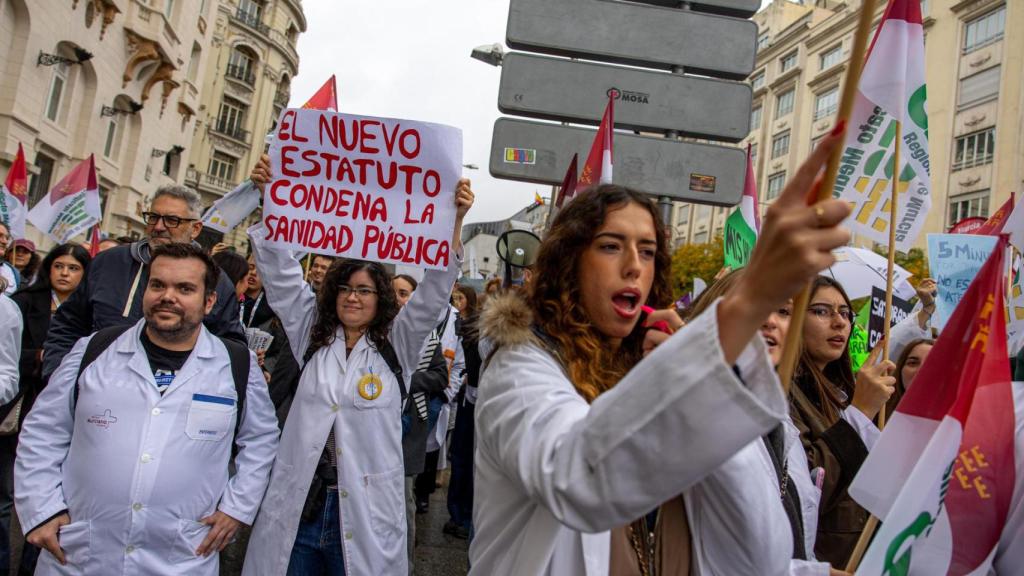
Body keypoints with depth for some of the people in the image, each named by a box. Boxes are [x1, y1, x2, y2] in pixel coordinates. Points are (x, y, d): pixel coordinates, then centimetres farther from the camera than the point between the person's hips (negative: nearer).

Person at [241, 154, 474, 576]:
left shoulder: (397, 346, 1)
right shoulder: (312, 336, 9)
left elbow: (434, 293, -9)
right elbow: (283, 276, 3)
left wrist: (453, 222, -22)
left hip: (365, 510, -2)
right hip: (297, 506, 2)